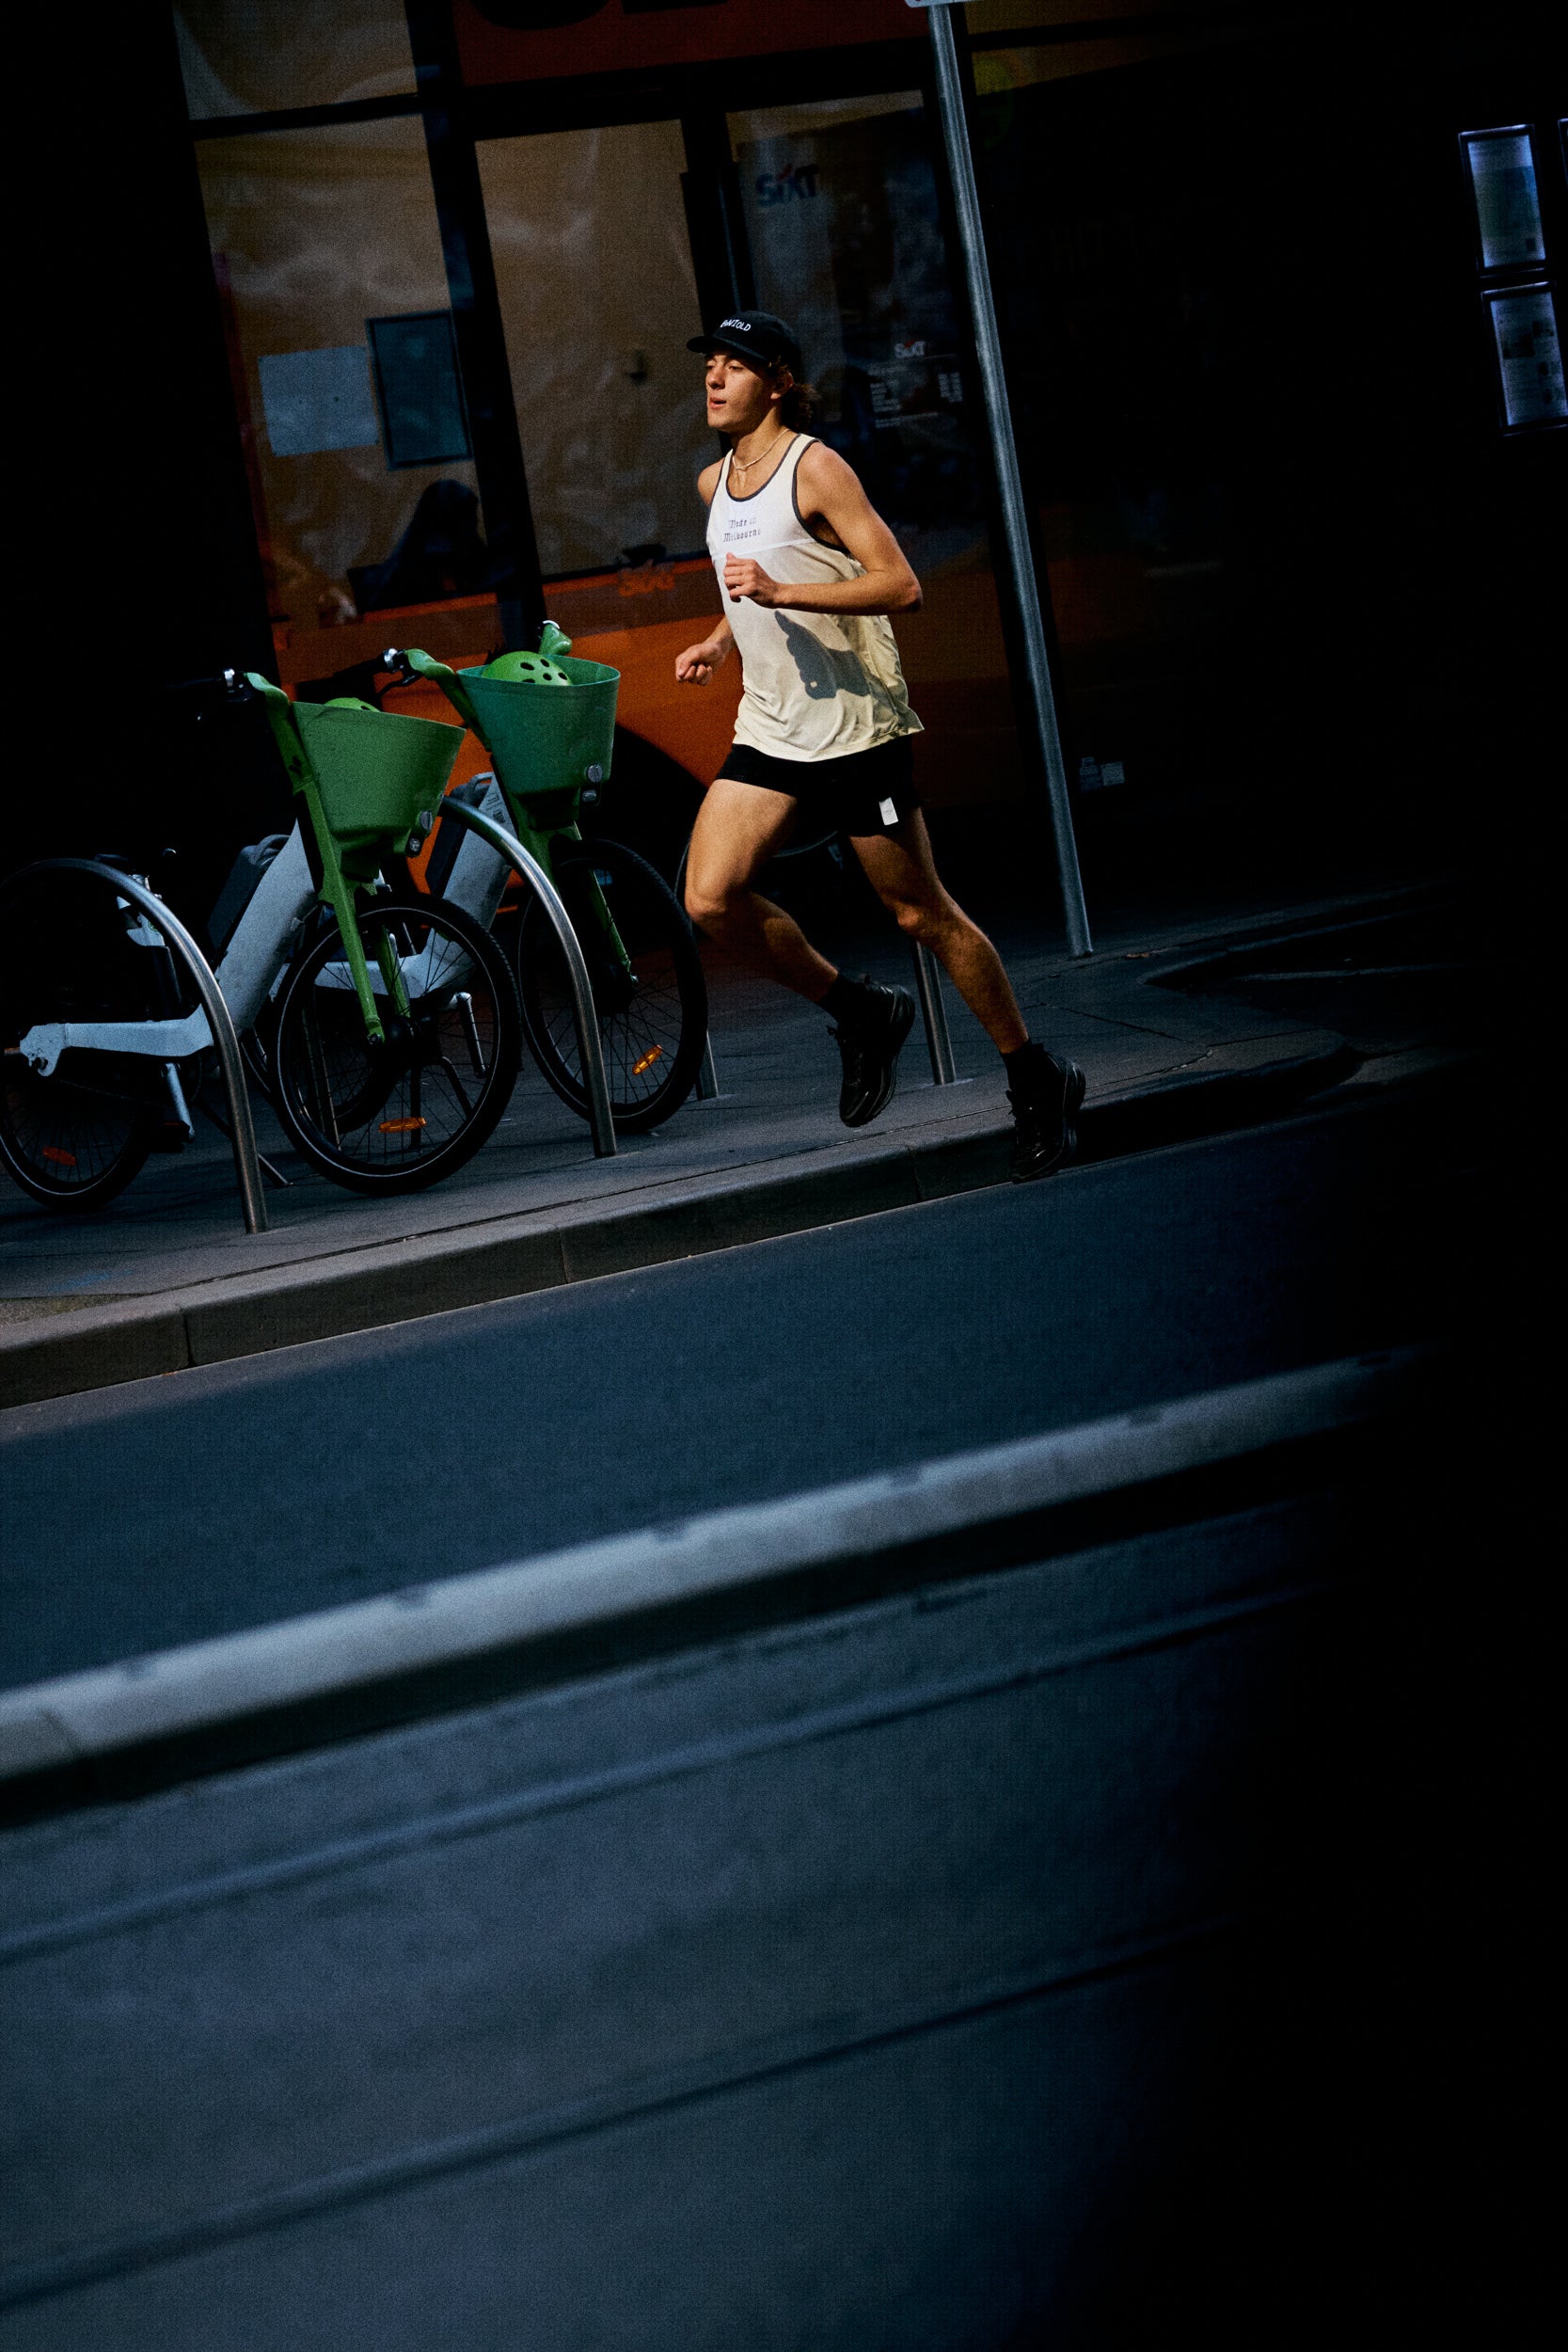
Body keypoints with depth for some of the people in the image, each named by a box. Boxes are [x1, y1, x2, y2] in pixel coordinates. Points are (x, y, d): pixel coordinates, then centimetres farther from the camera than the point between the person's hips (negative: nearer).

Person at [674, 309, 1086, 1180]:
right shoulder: (714, 482, 12)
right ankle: (860, 1014, 11)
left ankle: (1036, 1081, 17)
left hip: (856, 729, -7)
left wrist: (782, 593, -29)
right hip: (769, 730, 7)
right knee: (710, 897, -10)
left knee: (923, 915, 0)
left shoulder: (817, 469, -12)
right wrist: (721, 639, 12)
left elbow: (901, 585, -20)